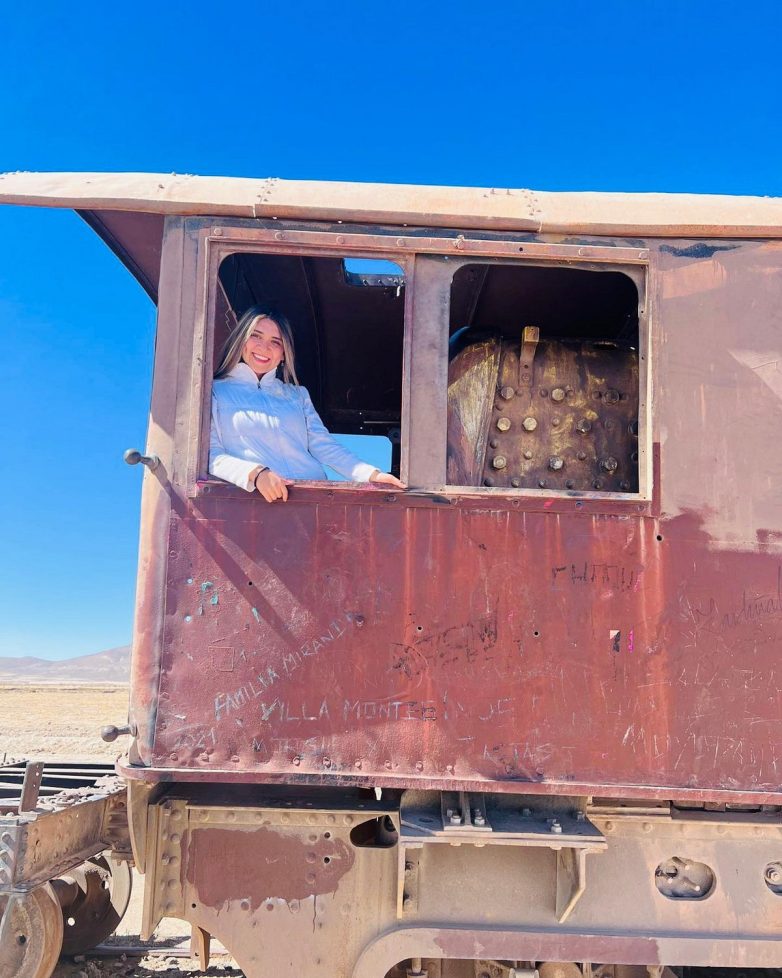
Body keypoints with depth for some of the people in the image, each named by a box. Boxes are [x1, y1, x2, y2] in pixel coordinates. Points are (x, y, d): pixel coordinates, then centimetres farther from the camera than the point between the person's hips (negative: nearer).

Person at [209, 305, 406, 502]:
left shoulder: (297, 394, 23)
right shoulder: (215, 392, 10)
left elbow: (324, 445, 10)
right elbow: (211, 455, -2)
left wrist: (371, 474, -7)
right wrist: (256, 473, -22)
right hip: (260, 499, -1)